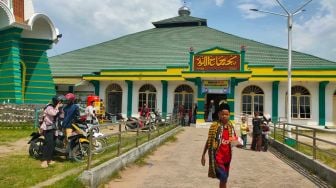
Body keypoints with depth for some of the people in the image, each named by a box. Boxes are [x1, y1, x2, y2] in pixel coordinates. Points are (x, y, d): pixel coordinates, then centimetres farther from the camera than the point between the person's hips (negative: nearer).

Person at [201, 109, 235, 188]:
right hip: (217, 156, -5)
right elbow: (209, 141, -5)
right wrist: (203, 155, -6)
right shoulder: (214, 126, -9)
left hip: (227, 156, 6)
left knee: (224, 178, 15)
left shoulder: (231, 127, 5)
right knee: (223, 178, -14)